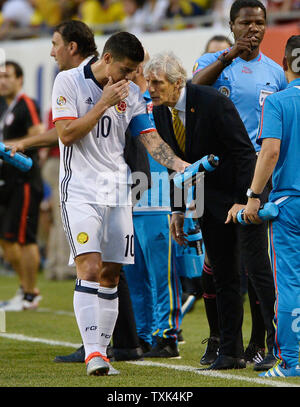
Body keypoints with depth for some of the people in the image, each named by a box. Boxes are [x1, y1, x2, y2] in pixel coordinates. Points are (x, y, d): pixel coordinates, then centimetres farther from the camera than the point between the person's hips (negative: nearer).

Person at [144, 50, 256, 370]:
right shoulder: (160, 112, 1)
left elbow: (245, 152, -19)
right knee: (224, 276, 6)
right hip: (209, 203, 6)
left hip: (241, 195, -6)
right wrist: (177, 210, 6)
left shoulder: (213, 103, -21)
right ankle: (230, 353, 9)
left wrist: (243, 200, -22)